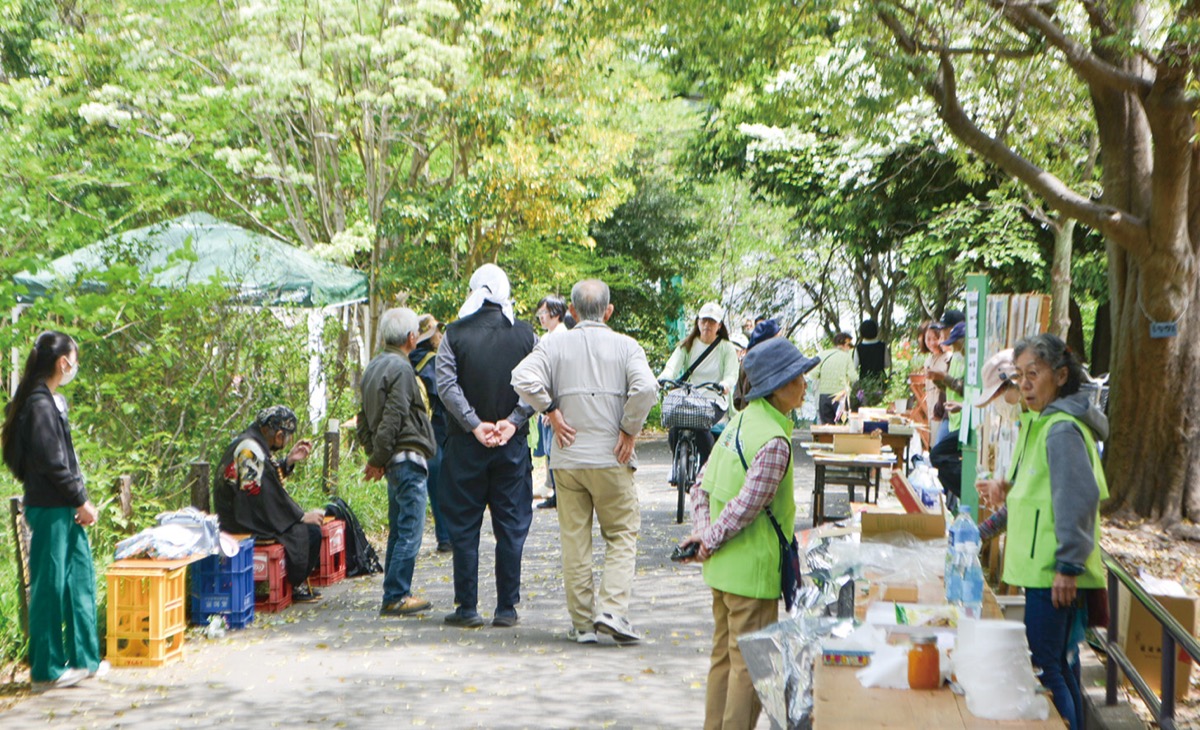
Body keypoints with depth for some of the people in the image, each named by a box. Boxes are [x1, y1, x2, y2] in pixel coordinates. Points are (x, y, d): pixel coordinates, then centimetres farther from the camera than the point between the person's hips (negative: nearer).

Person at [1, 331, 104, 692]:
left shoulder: (51, 401, 13)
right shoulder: (40, 405, -16)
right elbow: (52, 463, -19)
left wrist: (79, 501, 9)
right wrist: (81, 500, -12)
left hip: (64, 508, 10)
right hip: (50, 509, -10)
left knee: (80, 575, 14)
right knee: (49, 585, -1)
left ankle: (84, 659, 23)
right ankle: (48, 670, 8)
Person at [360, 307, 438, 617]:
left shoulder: (373, 367, 15)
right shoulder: (400, 368, -14)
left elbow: (365, 417, 17)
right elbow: (392, 418, -19)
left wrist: (374, 457, 15)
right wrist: (379, 459, -12)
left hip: (394, 460, 10)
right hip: (408, 458, -10)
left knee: (398, 530, 15)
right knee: (410, 531, -6)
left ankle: (396, 594, 19)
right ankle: (395, 597, -4)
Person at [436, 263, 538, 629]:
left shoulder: (455, 334, -1)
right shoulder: (526, 334, 2)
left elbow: (447, 385, -10)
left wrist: (474, 424, -10)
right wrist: (513, 421, -8)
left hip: (465, 445, -1)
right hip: (513, 444, 1)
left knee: (464, 527, 6)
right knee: (511, 526, 7)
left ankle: (467, 608, 8)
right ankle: (507, 608, 8)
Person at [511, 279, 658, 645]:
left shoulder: (554, 345, 2)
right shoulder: (626, 346, -1)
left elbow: (523, 378, -14)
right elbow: (646, 387, -17)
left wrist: (552, 412, -4)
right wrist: (629, 430, -6)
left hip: (567, 458, 2)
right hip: (612, 457, -1)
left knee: (574, 540, 8)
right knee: (622, 535, 7)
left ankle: (582, 622, 11)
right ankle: (613, 610, -9)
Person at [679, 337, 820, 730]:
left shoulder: (739, 423, 8)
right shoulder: (774, 441, -20)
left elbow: (702, 487, 9)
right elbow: (747, 507, -23)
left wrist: (703, 532, -1)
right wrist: (710, 541, -10)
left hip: (723, 567, 9)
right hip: (753, 570, -9)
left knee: (725, 655, 18)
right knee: (751, 664, 1)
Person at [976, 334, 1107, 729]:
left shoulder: (1062, 429, -16)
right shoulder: (1047, 422, 16)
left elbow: (1079, 497, -24)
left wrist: (1069, 565, -24)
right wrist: (1011, 488, 8)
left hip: (1053, 574, -11)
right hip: (1047, 568, 11)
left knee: (1043, 668, -8)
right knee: (1062, 664, 16)